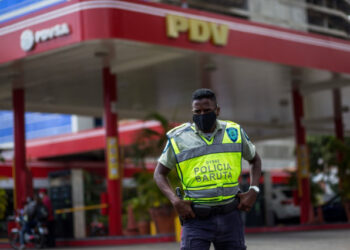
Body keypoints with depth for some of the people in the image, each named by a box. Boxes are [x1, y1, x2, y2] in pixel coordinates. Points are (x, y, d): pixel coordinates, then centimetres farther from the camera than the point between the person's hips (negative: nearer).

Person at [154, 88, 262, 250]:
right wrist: (175, 201, -10)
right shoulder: (178, 138, -2)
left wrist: (253, 191, 5)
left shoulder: (234, 132, 5)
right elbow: (159, 173, 6)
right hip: (197, 219, -3)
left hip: (229, 215, 3)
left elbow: (254, 160, 20)